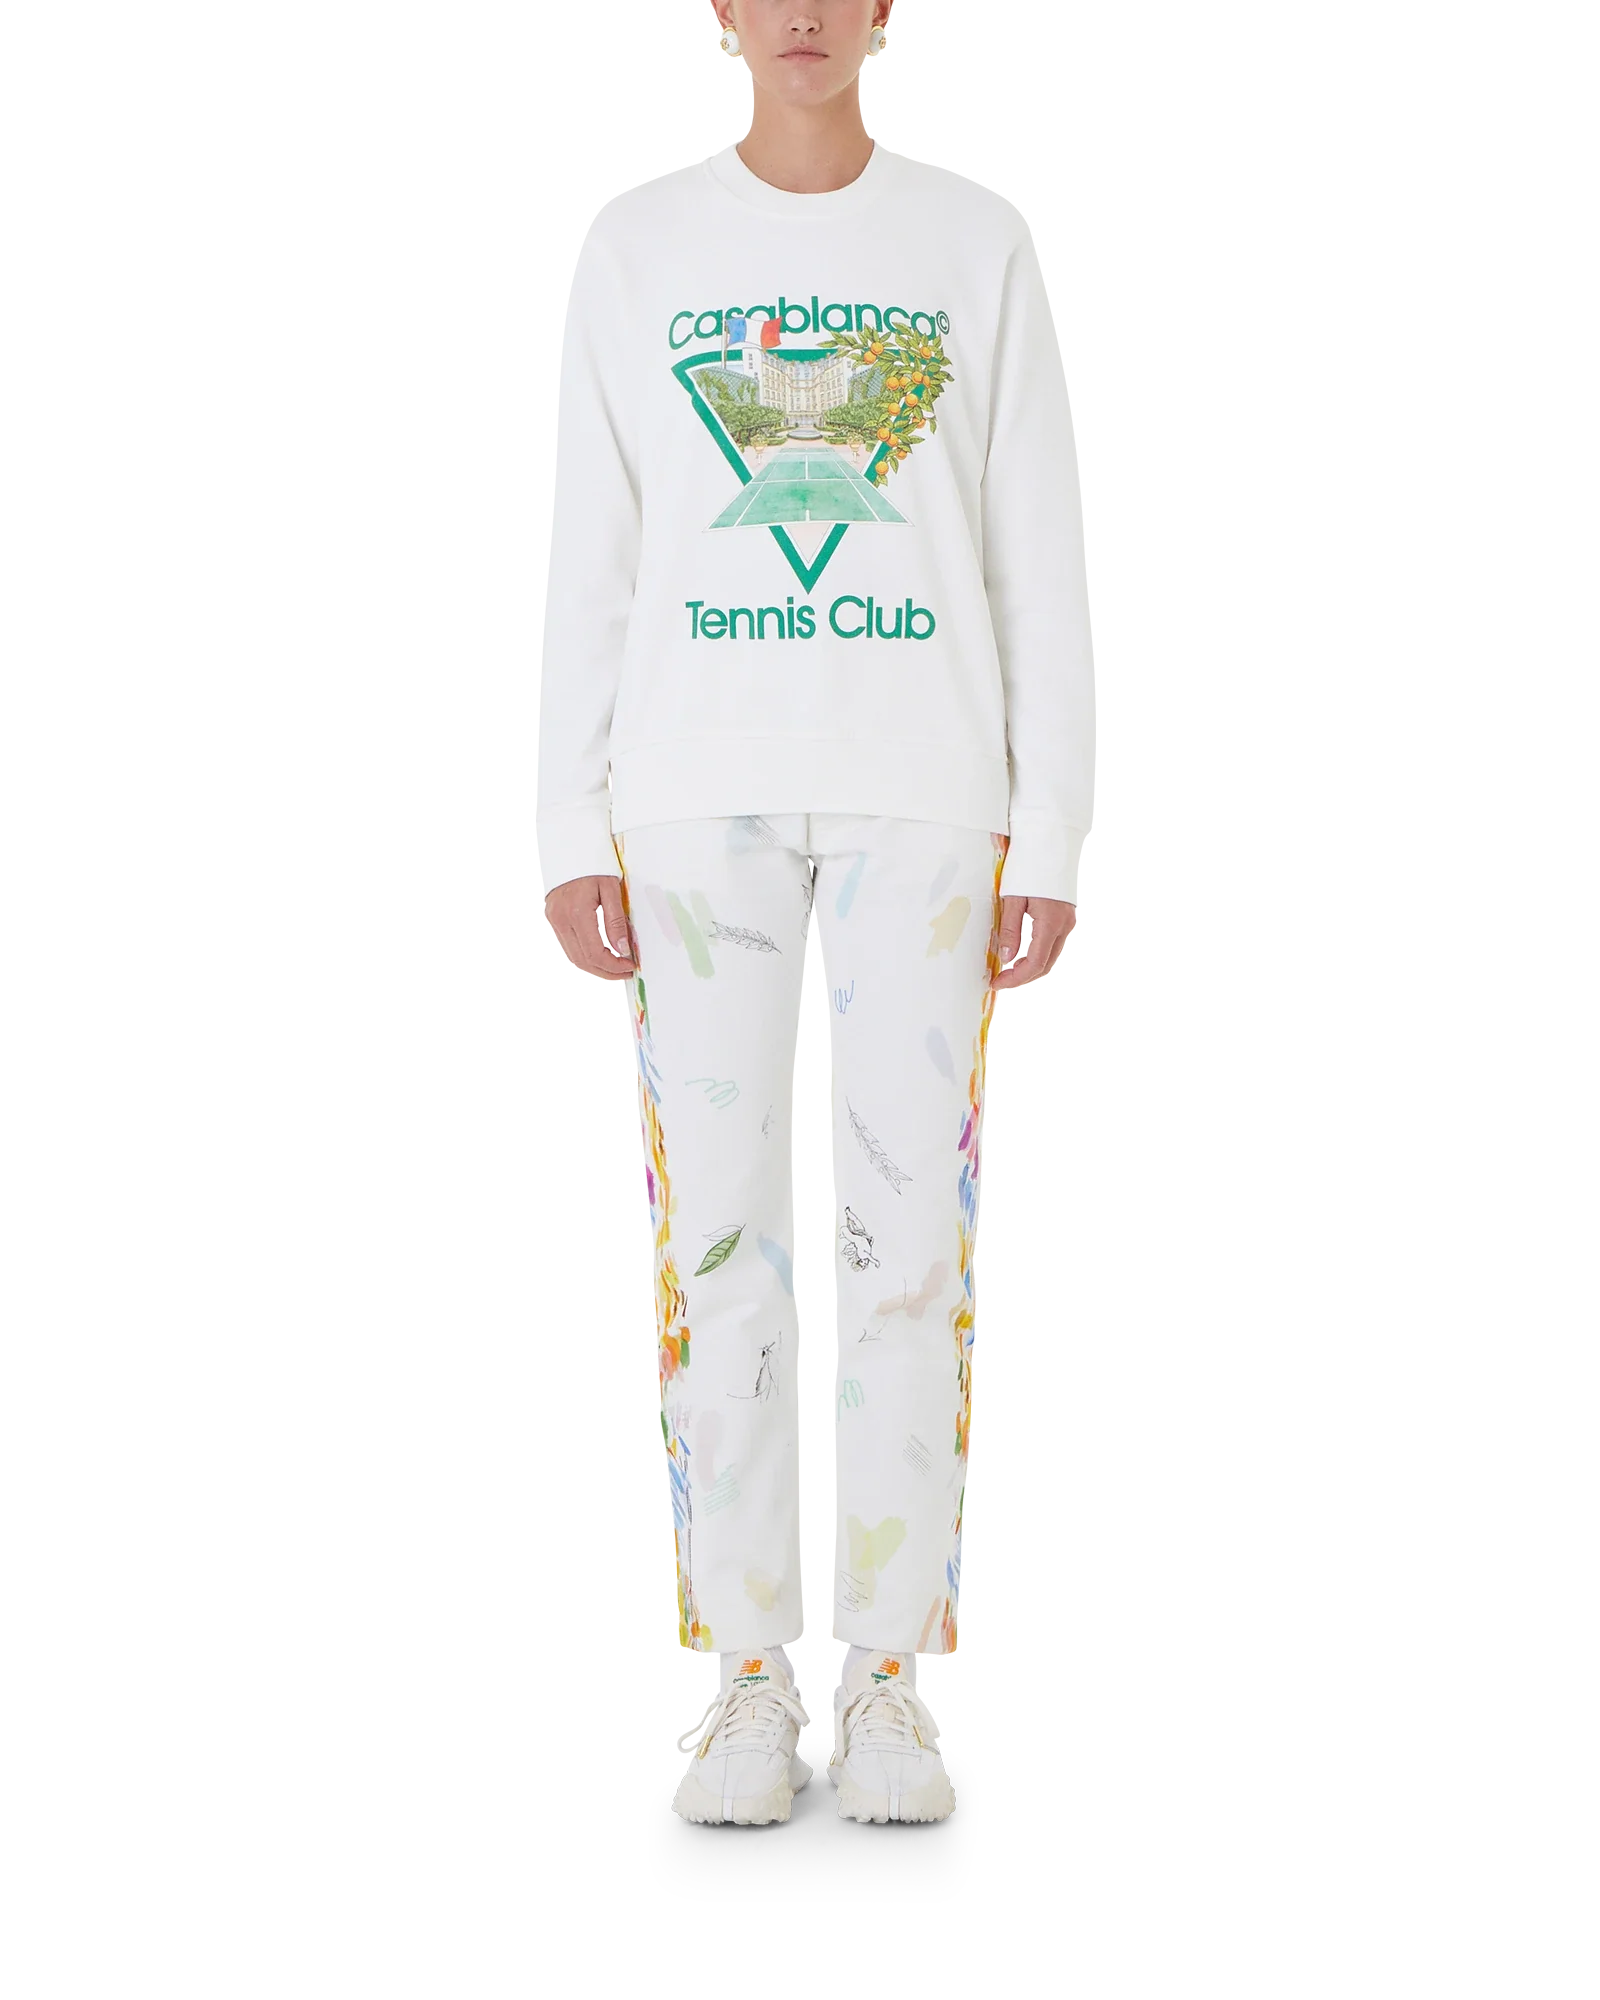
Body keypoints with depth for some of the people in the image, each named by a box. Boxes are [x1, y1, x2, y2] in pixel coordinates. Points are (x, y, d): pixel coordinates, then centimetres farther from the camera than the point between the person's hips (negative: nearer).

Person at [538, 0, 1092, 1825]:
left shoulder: (977, 250, 5)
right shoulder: (632, 250, 6)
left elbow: (1036, 564, 3)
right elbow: (589, 560, 5)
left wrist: (1050, 841, -2)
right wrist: (571, 833, -1)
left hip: (921, 790, 0)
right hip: (699, 790, 1)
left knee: (908, 1224, -2)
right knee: (716, 1226, 0)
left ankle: (889, 1677, 10)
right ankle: (747, 1674, 11)